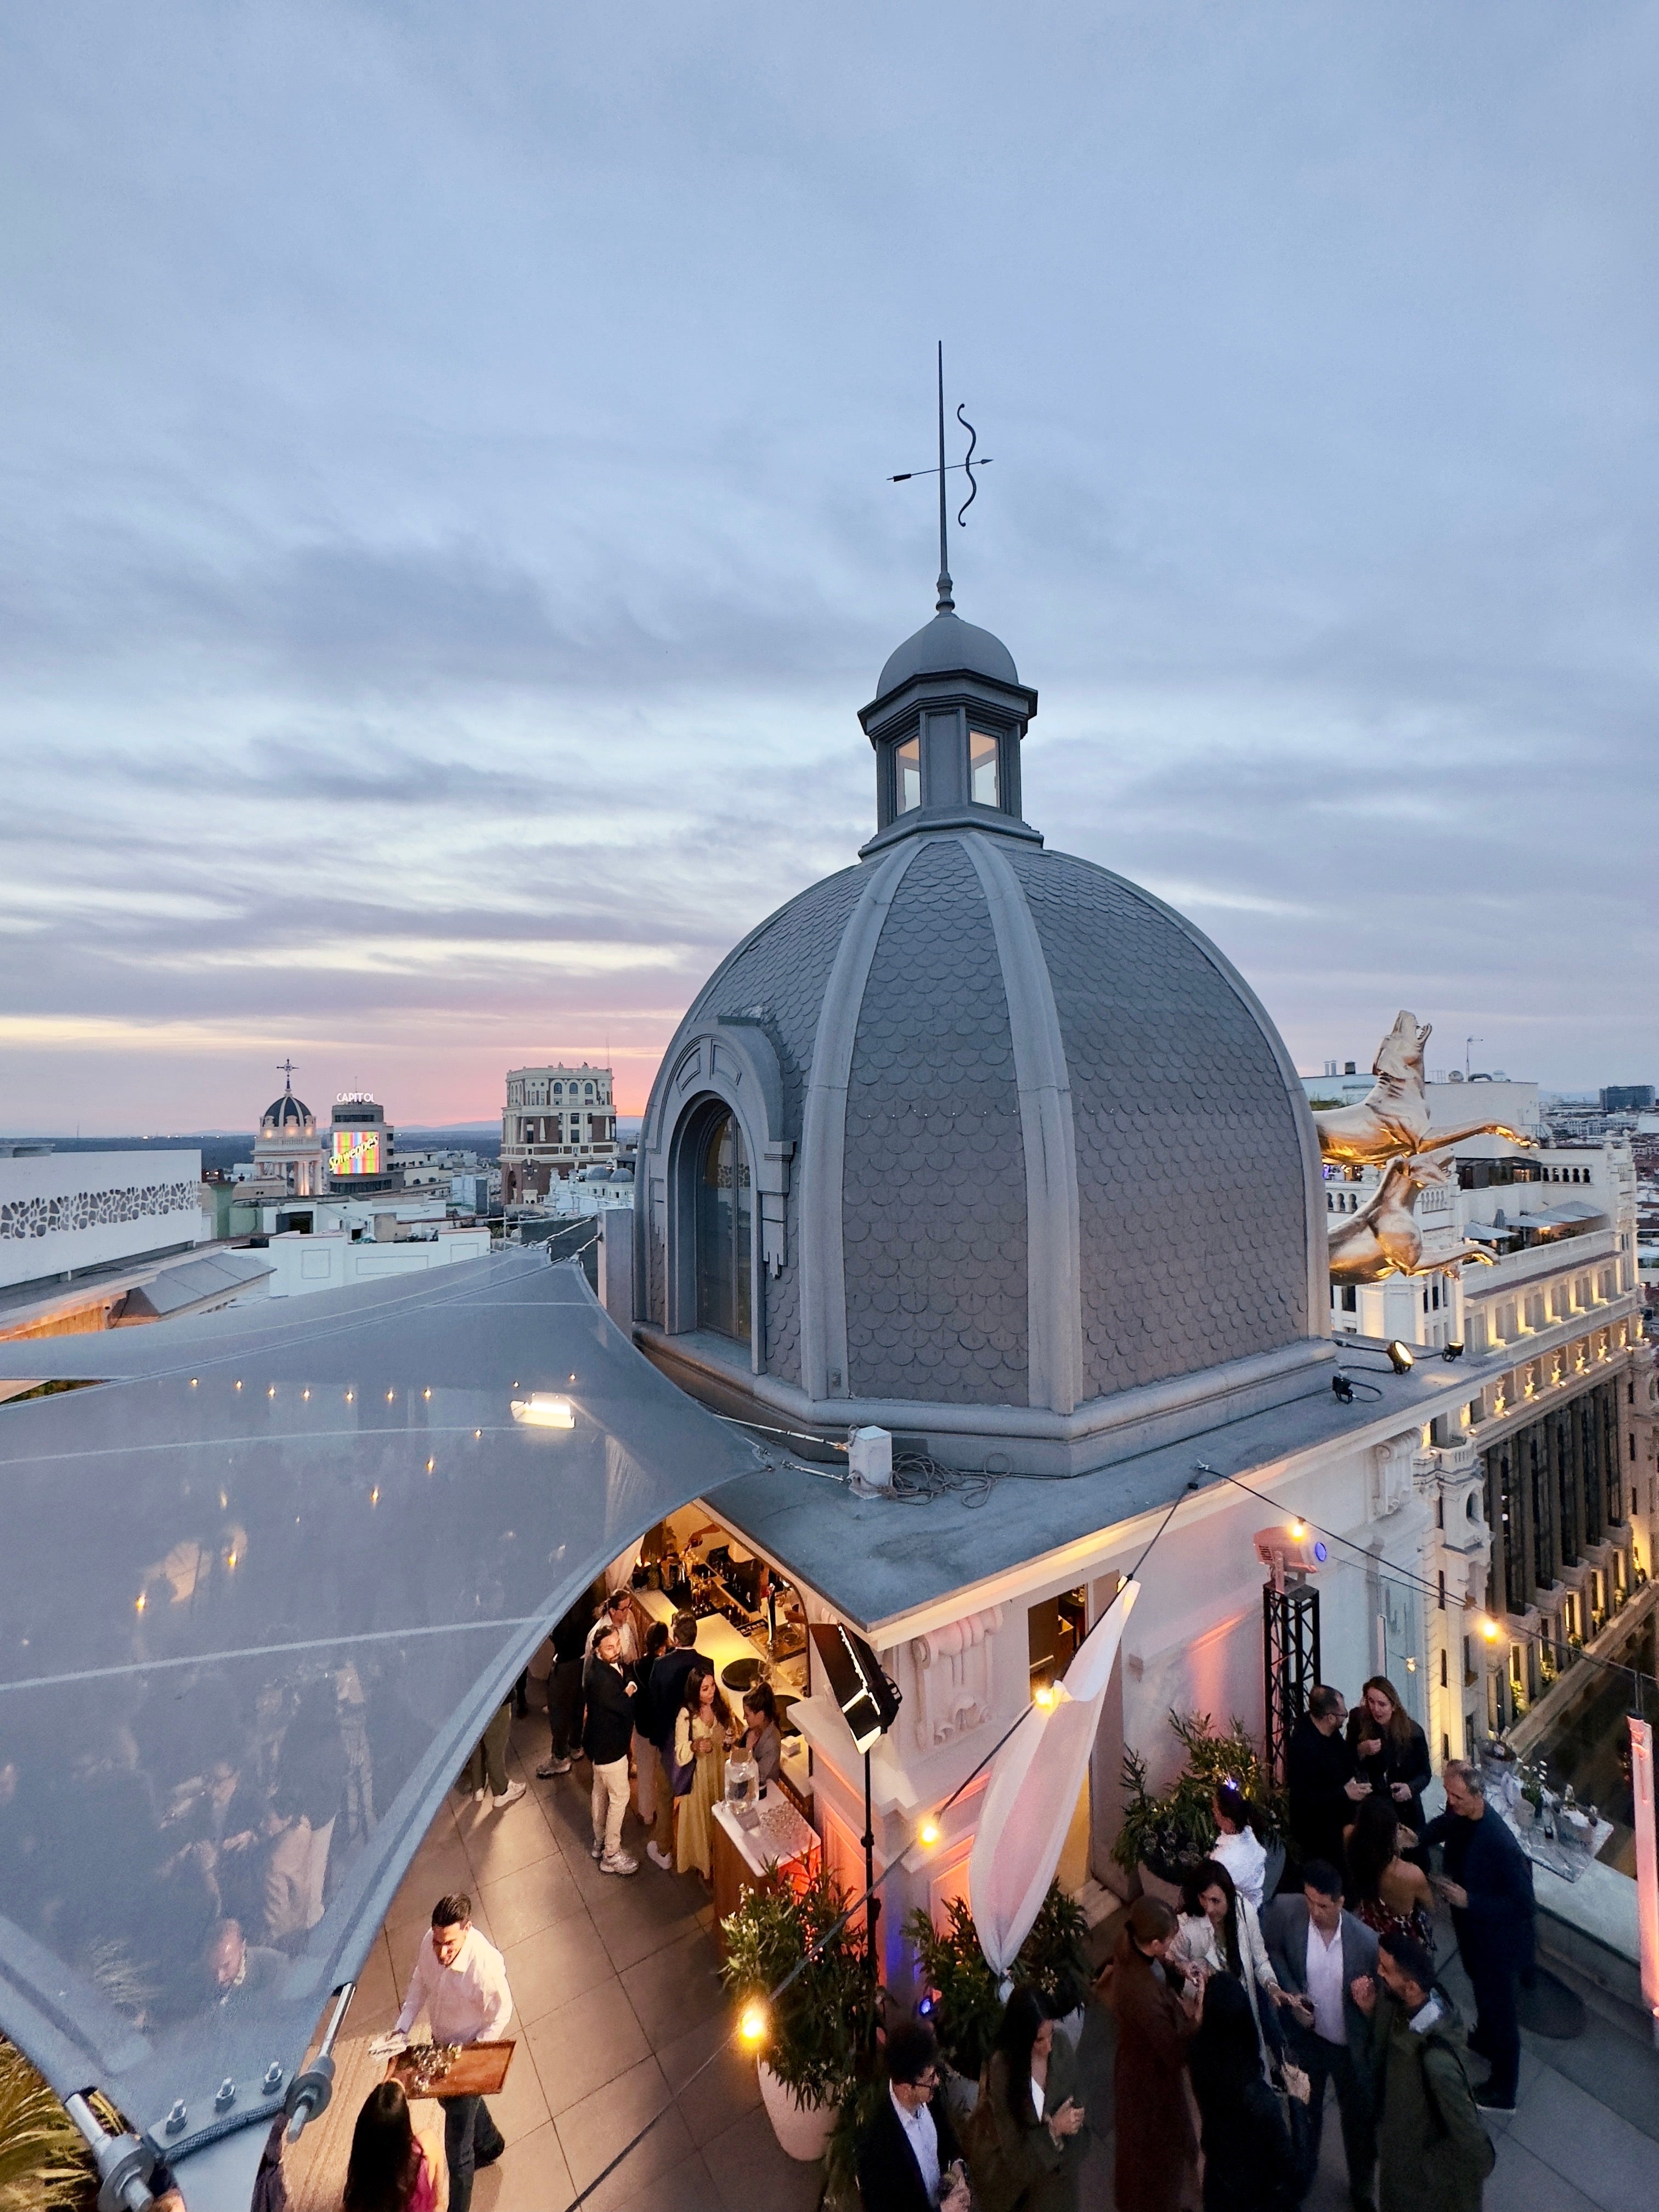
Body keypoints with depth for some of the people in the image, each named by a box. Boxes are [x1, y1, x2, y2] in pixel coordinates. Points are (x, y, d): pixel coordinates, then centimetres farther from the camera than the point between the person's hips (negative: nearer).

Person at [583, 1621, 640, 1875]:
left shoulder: (609, 1663, -9)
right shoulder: (600, 1678, -37)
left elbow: (623, 1690, 5)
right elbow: (626, 1707, -29)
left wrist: (627, 1691, -14)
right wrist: (631, 1690, -12)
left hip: (601, 1740, 9)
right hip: (608, 1746, -9)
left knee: (601, 1791, 26)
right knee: (619, 1797, 9)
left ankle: (600, 1842, 45)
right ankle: (611, 1856, 27)